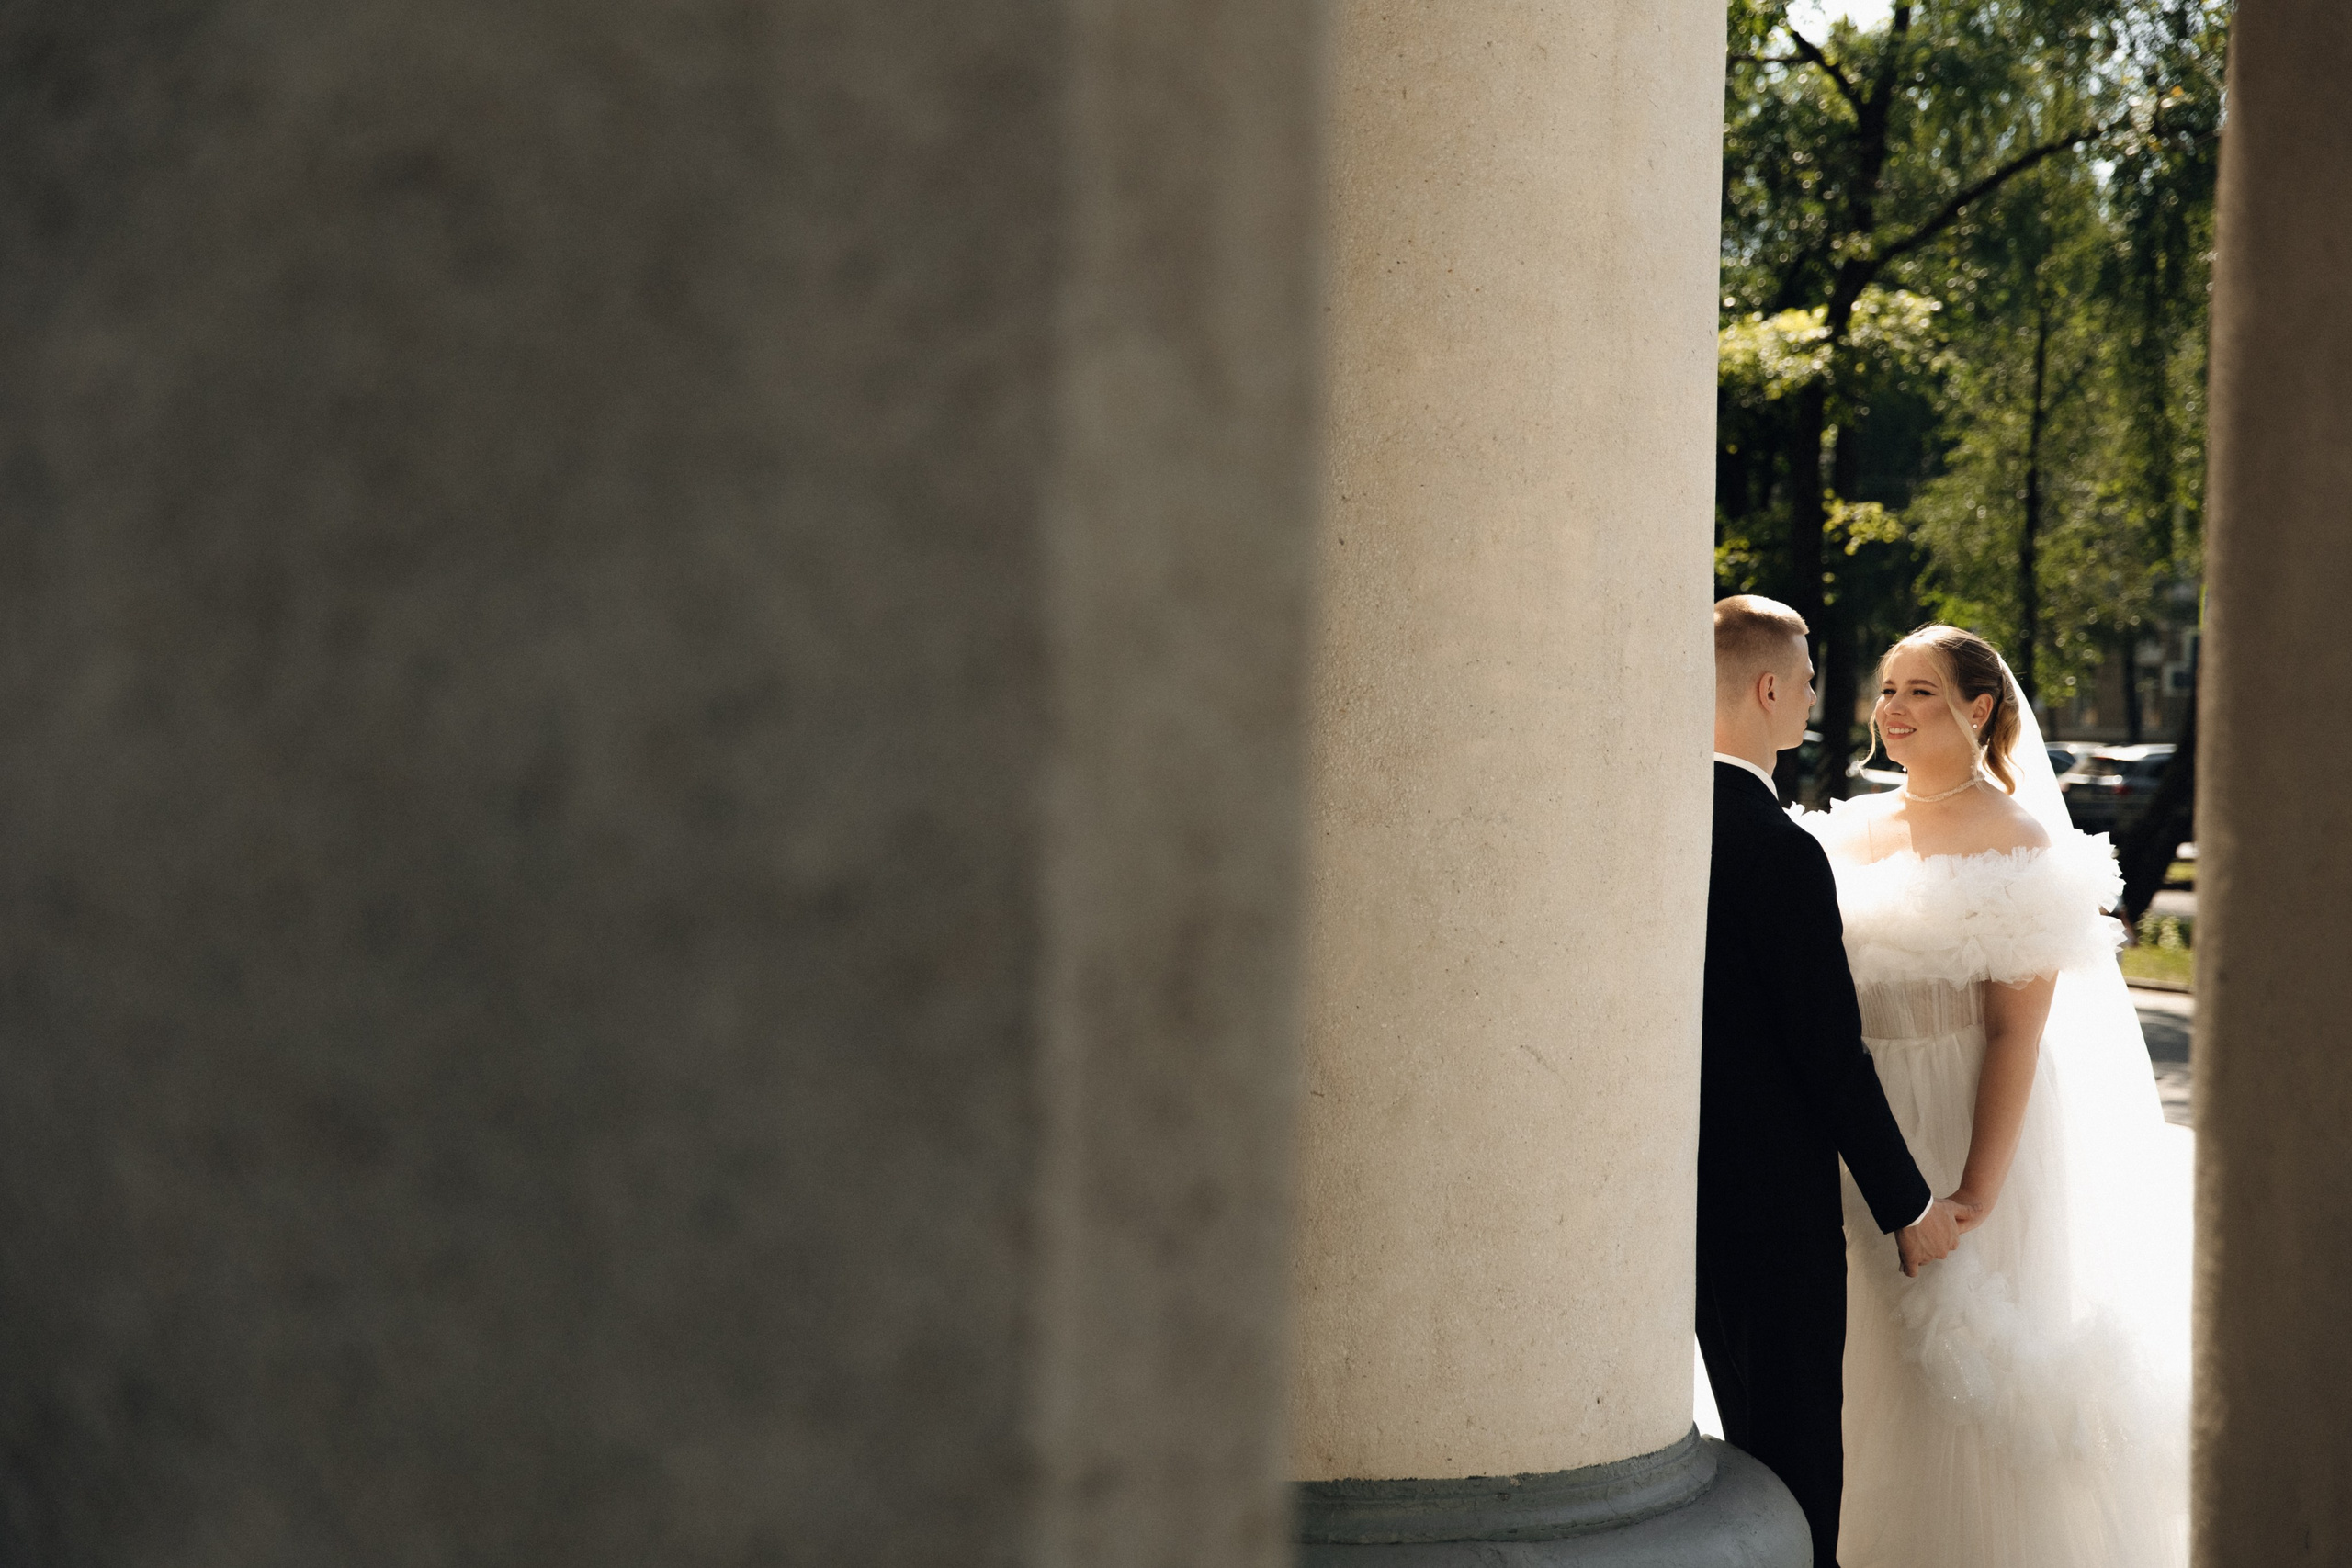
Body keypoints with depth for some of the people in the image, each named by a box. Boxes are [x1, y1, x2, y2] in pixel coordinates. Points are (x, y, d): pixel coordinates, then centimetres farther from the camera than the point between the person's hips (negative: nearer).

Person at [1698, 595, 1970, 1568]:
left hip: (1686, 1188, 8)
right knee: (1798, 1460, 0)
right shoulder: (1780, 852, -20)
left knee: (1754, 1438, 19)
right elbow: (1831, 1051, -18)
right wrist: (1910, 1207, -7)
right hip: (1772, 1204, -8)